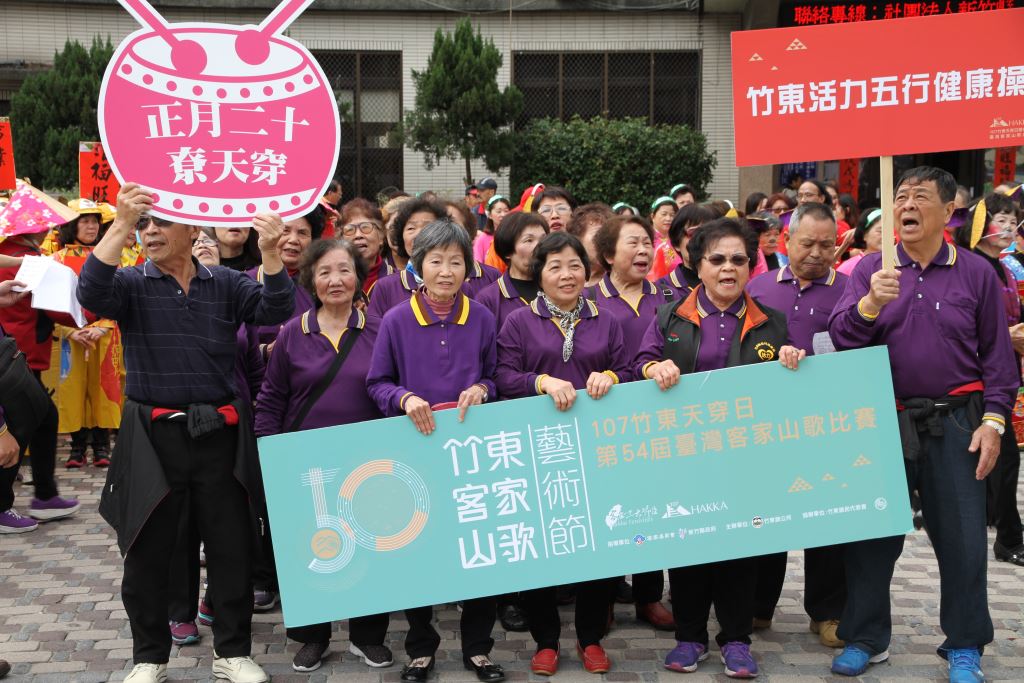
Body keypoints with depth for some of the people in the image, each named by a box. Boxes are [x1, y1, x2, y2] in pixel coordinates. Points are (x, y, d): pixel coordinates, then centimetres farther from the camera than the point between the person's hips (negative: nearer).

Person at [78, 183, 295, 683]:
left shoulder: (226, 284, 5)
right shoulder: (132, 285, 1)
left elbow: (275, 311, -9)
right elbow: (91, 293, -19)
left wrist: (270, 252, -26)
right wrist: (121, 224, -29)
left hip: (219, 434, 1)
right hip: (152, 435, -1)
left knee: (232, 549, 8)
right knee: (147, 554, 9)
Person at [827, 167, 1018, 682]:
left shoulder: (976, 272, 2)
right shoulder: (870, 270, 4)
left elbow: (996, 354, 3)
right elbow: (841, 338, -6)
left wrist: (993, 421, -4)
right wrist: (870, 303, -24)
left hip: (953, 423, -1)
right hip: (883, 420, 1)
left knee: (962, 537, 3)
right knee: (872, 531, 7)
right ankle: (864, 639, 21)